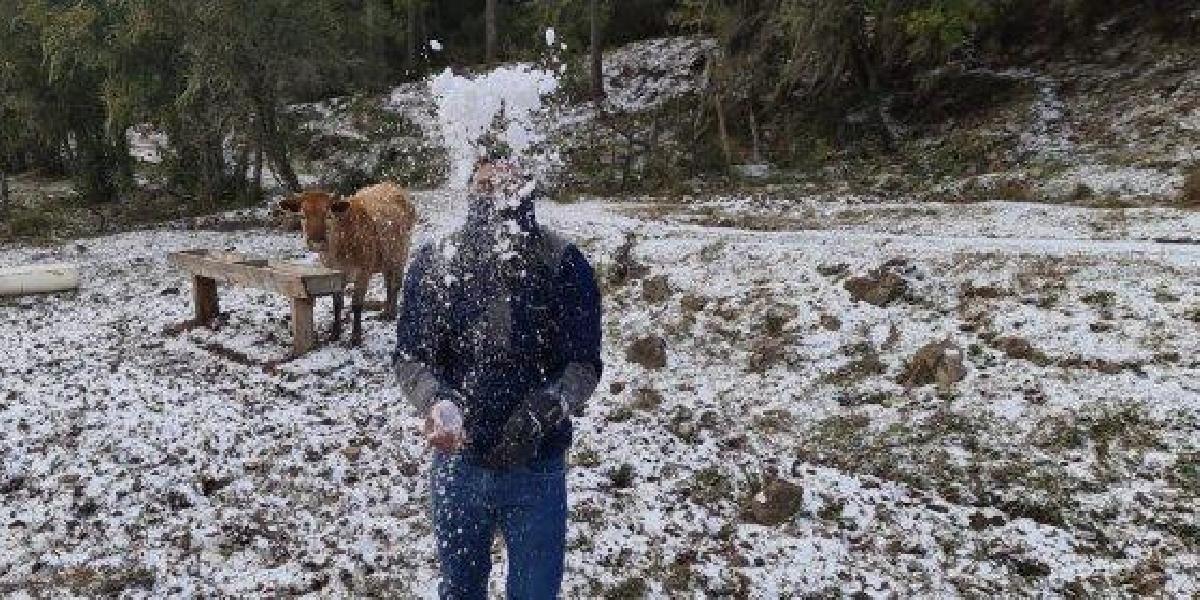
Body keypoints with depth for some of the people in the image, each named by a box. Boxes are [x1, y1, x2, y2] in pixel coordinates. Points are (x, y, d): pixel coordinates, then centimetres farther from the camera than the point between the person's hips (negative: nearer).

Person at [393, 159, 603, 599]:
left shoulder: (563, 264, -15)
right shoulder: (433, 263, -10)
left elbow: (584, 362, -13)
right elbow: (410, 356, -6)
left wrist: (540, 413, -30)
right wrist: (436, 403, -26)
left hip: (537, 467, -1)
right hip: (457, 461, 2)